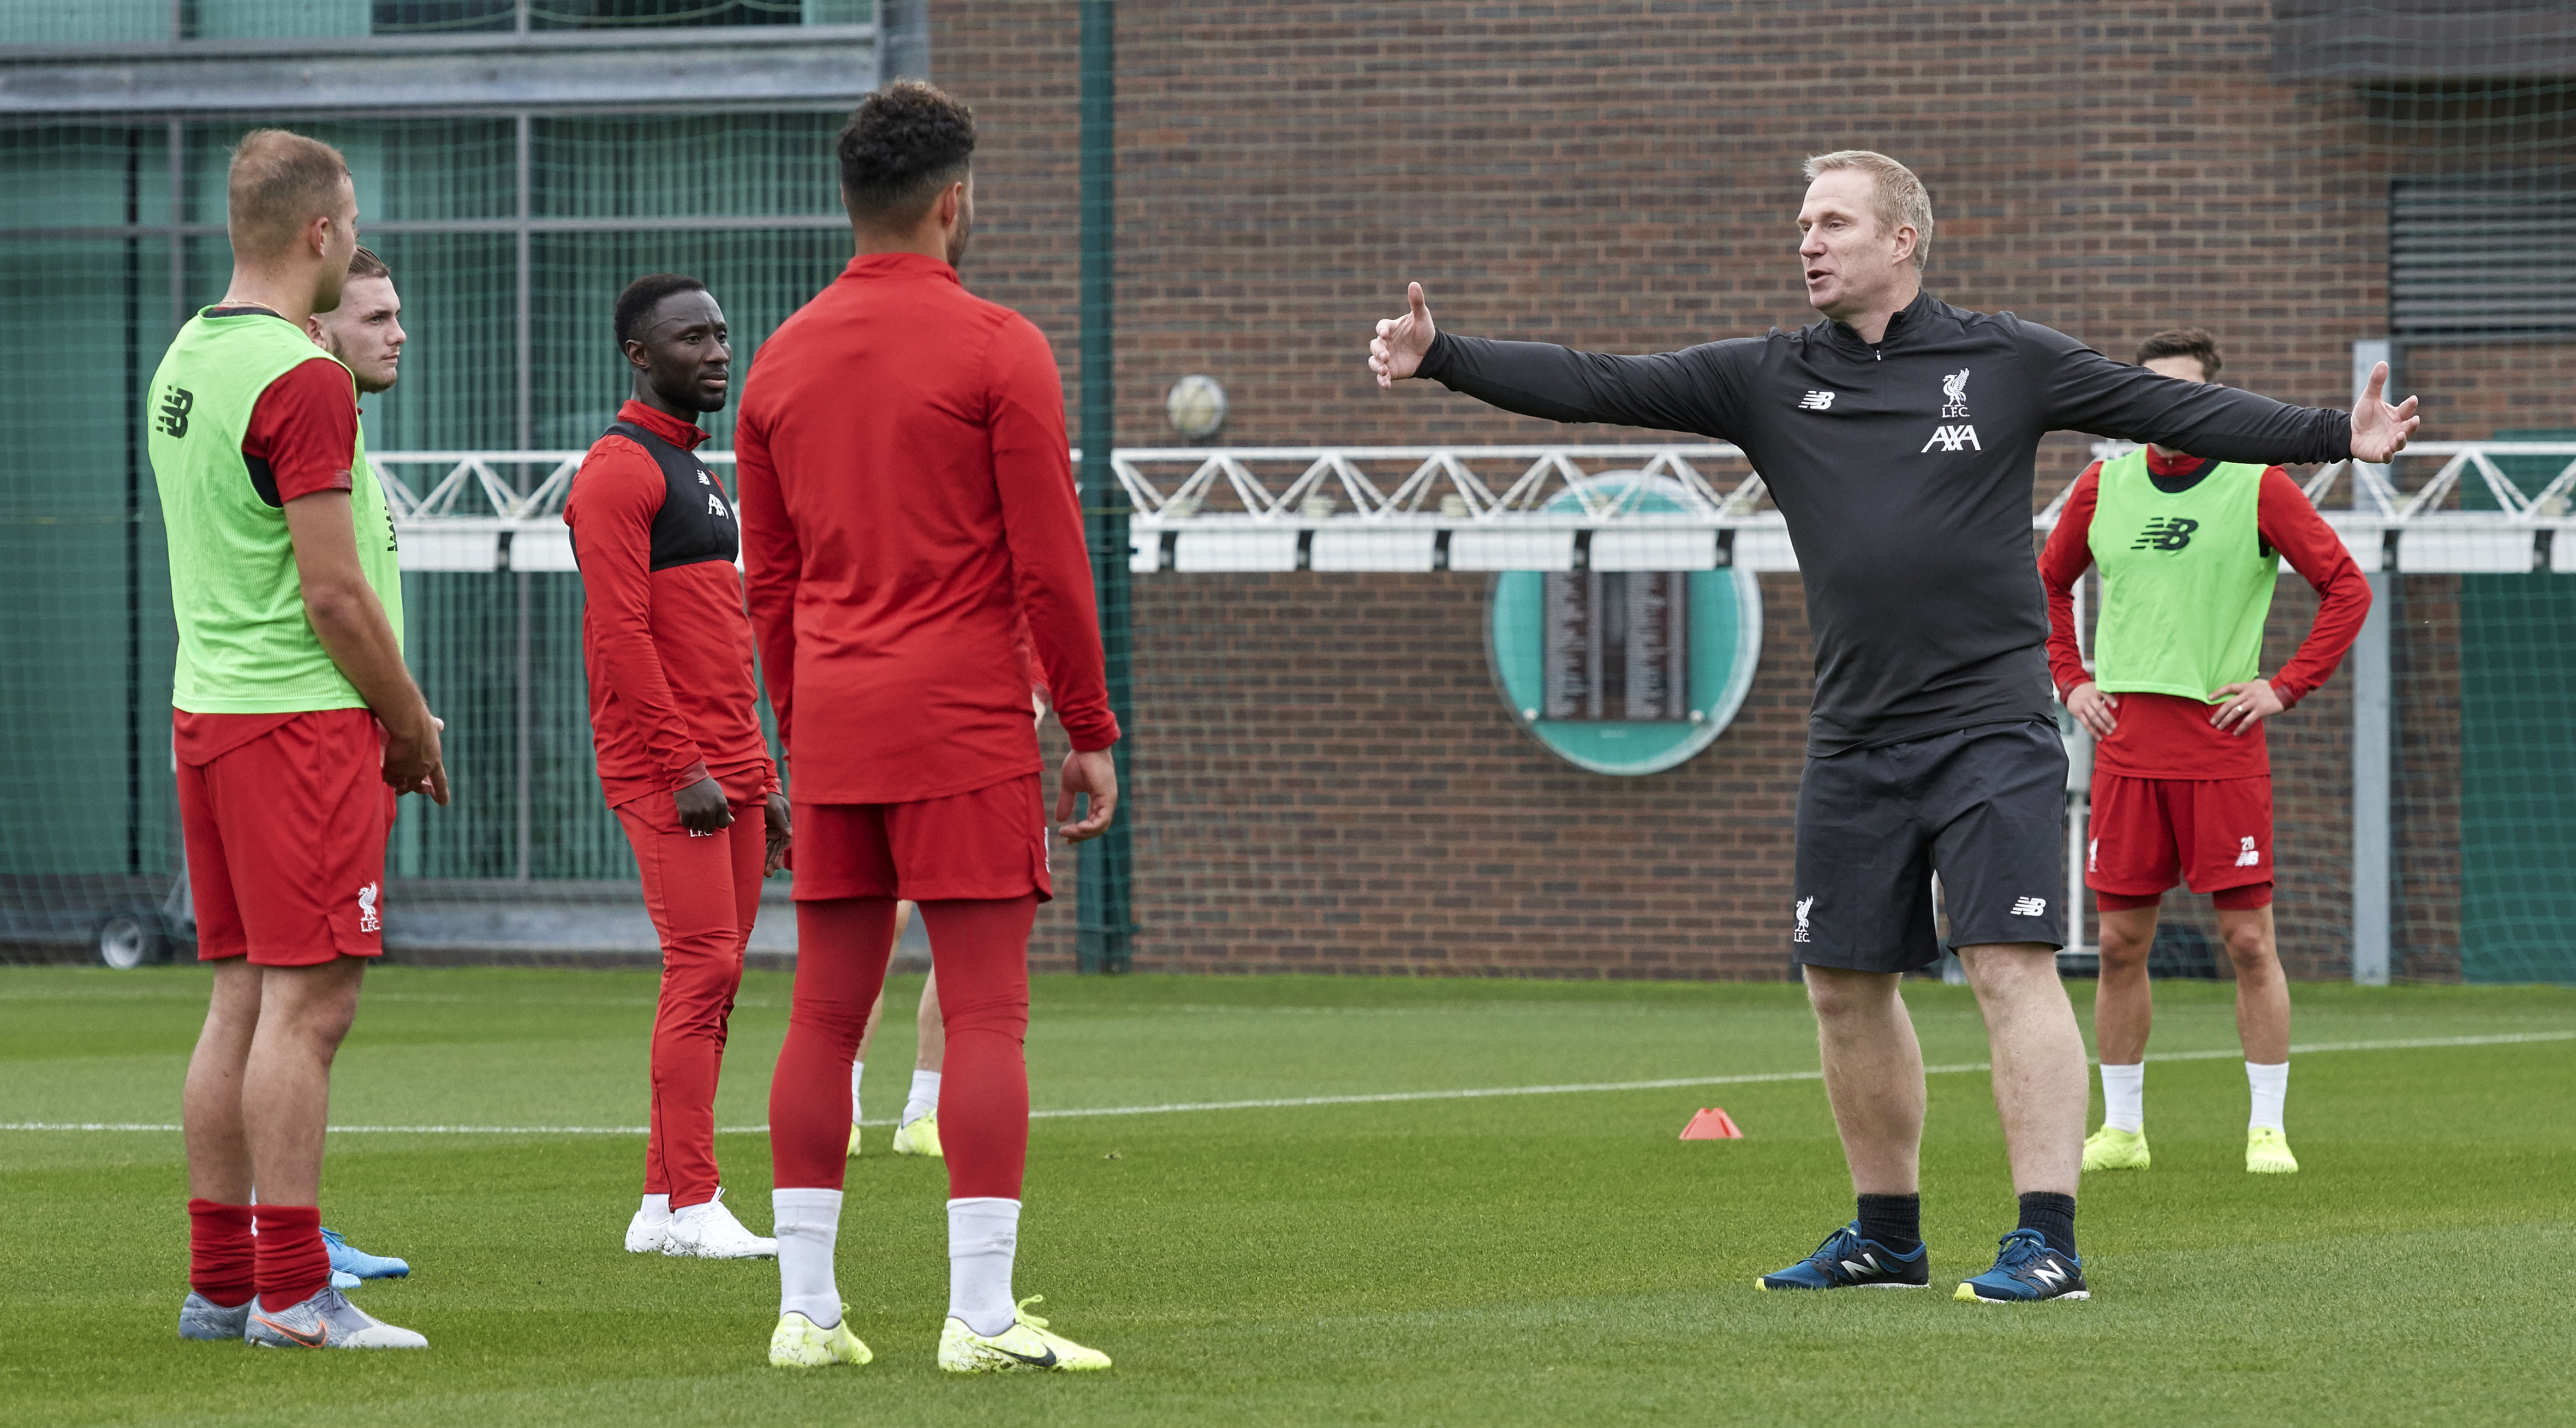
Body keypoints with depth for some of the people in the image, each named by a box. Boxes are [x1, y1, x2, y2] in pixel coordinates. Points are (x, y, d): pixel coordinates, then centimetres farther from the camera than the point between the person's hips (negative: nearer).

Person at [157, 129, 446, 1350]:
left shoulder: (183, 361, 14)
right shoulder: (299, 379, -15)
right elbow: (332, 591, -17)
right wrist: (412, 725, -5)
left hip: (206, 706, 9)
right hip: (303, 717, -9)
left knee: (243, 997, 11)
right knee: (307, 1001, -8)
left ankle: (217, 1284, 12)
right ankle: (292, 1294, -9)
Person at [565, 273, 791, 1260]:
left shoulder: (694, 474, 22)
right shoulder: (620, 469, -9)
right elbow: (620, 634, -17)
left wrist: (762, 779, 20)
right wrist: (685, 767, -20)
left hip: (726, 774, 9)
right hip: (667, 774, -9)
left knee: (716, 977, 7)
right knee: (703, 965, -13)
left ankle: (665, 1204, 10)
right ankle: (692, 1206, -13)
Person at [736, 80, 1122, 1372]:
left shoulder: (784, 360, 11)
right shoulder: (996, 348, -6)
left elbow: (767, 582, 14)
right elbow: (1049, 564, -8)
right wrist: (1092, 733, -1)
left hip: (833, 730, 6)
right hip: (965, 729, -6)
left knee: (825, 1014, 7)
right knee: (985, 1015, -5)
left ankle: (805, 1310, 7)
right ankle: (982, 1316, -9)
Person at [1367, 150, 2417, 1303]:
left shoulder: (2004, 363, 1)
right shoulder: (1767, 382, 7)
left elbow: (2176, 410, 2)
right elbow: (1598, 386, 2)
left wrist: (2333, 436, -4)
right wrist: (1442, 360, -7)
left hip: (1993, 729, -5)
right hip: (1853, 743, 5)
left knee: (2012, 966, -13)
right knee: (1844, 984, 10)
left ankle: (2048, 1241, -14)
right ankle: (1888, 1232, 25)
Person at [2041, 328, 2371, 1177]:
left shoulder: (2258, 488, -2)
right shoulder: (2103, 487, 9)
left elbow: (2346, 587, 0)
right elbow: (2049, 584, 24)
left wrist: (2286, 688, -5)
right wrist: (2070, 679, 12)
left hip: (2224, 739, -3)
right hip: (2126, 741, 3)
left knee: (2248, 938, -4)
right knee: (2121, 941, 4)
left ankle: (2268, 1129, 3)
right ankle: (2121, 1130, 12)